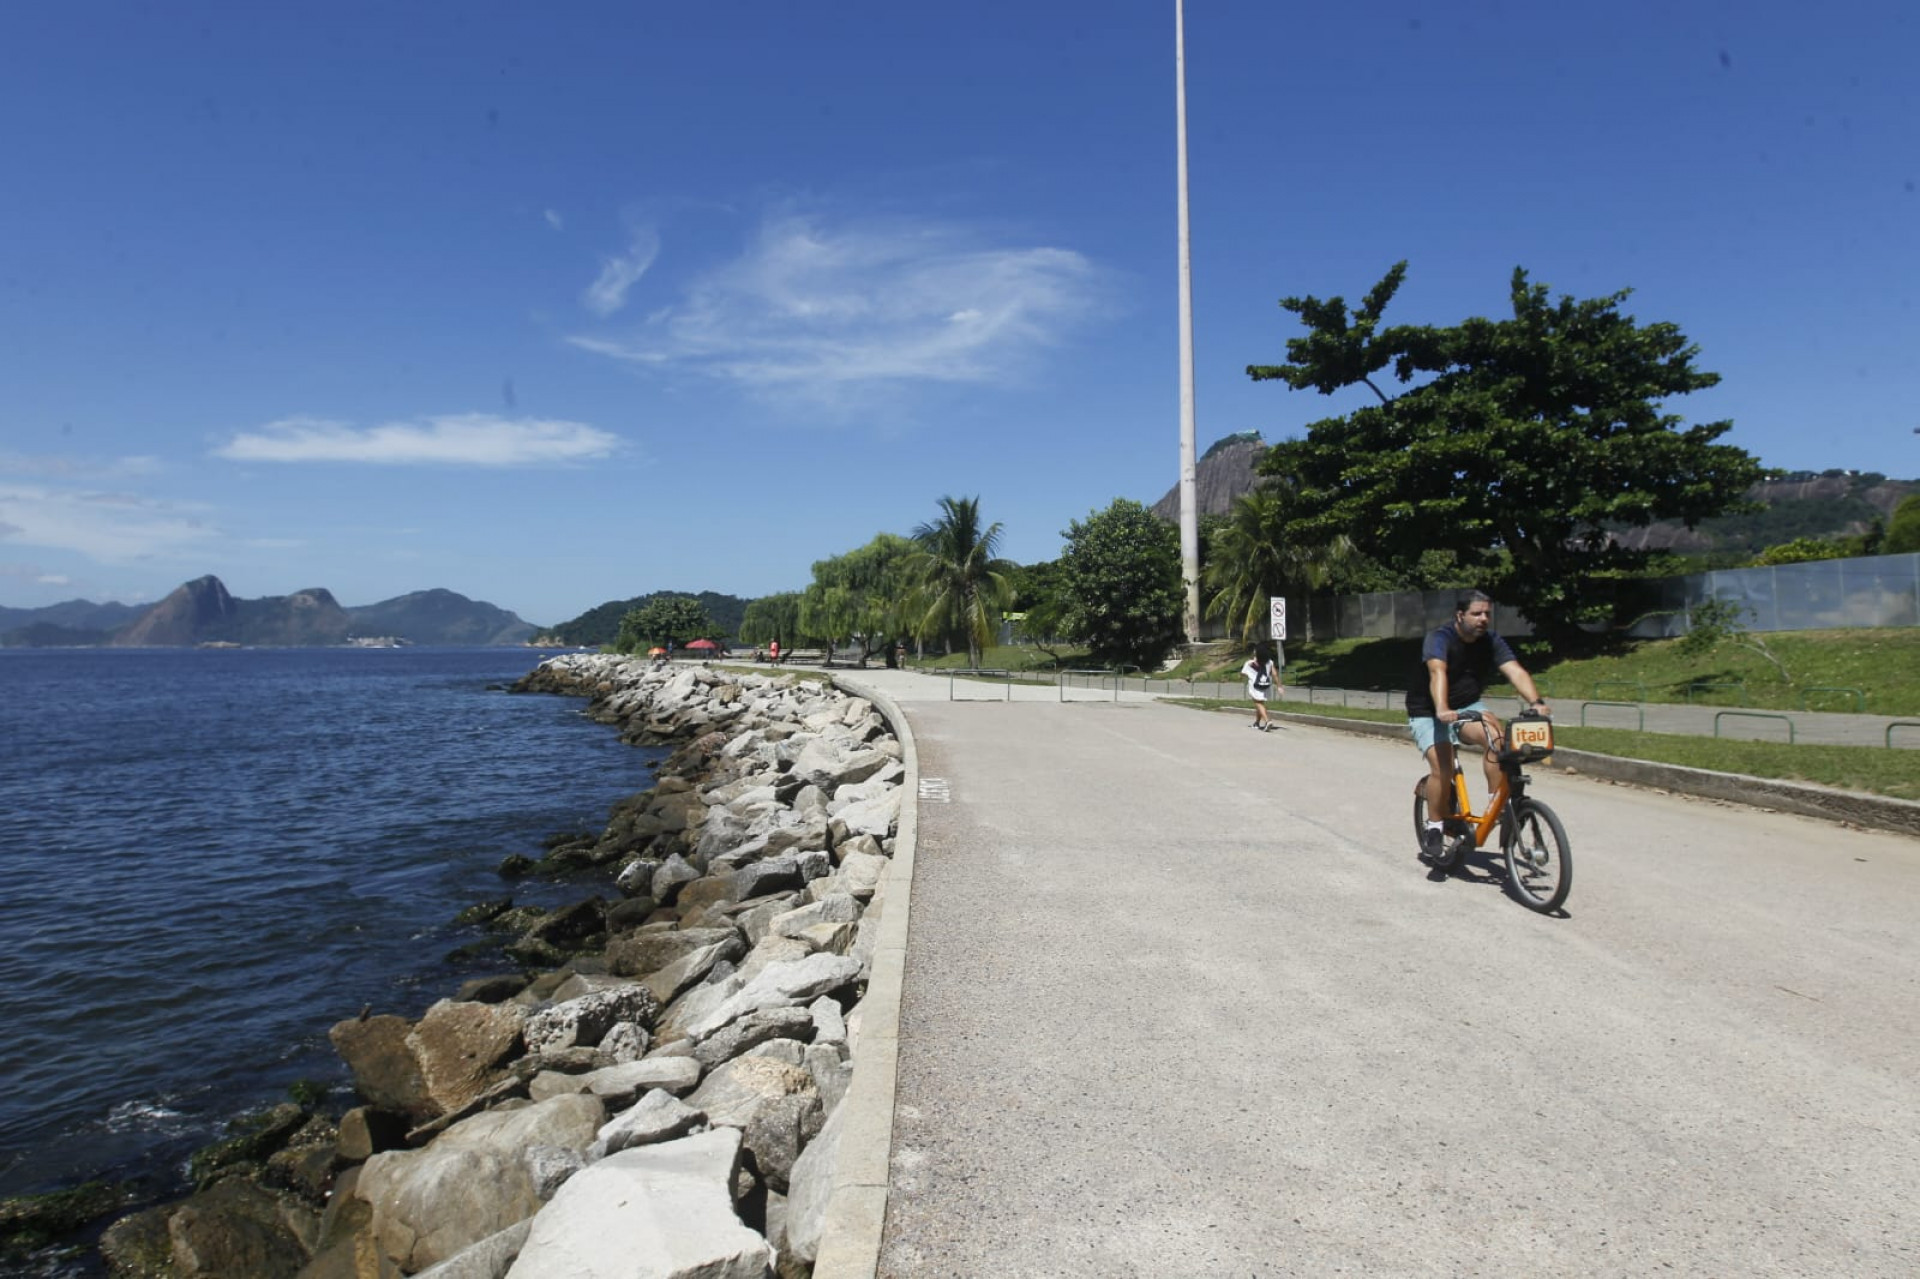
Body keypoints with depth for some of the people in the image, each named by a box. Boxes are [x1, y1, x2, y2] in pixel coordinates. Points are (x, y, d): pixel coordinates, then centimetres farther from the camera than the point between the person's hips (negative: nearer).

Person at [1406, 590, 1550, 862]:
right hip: (1428, 712, -4)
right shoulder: (1441, 638, -23)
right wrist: (1442, 709, -58)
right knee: (1442, 769, -21)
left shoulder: (1491, 640, -7)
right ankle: (1434, 828, 0)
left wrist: (1536, 702, -39)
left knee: (1496, 736, -26)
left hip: (1466, 707, 4)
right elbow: (1438, 672, -40)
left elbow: (1515, 671, -21)